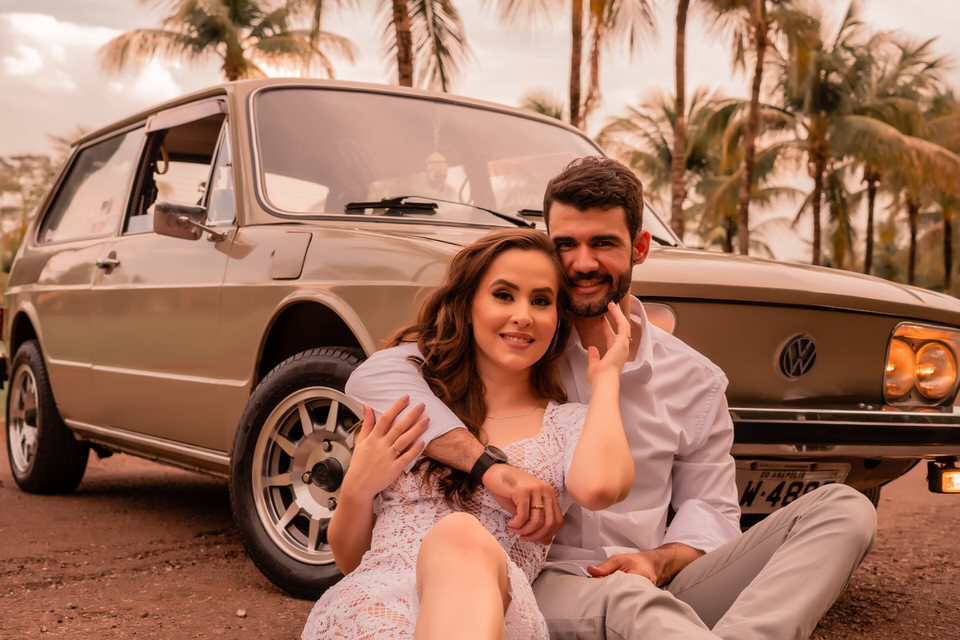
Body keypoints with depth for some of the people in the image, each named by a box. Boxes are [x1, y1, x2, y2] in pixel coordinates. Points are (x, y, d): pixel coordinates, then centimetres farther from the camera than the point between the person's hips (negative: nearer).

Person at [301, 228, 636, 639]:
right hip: (369, 602, -1)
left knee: (462, 537, -34)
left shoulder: (569, 425, 15)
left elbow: (598, 488, -13)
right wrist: (357, 489, 0)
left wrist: (606, 376, 6)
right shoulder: (407, 401, 20)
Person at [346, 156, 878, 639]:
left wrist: (659, 561, -12)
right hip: (536, 587, -3)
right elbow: (375, 377, -13)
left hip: (658, 590, 4)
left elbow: (709, 509, 13)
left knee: (844, 509, -16)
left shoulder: (695, 380, 12)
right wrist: (488, 464, -27)